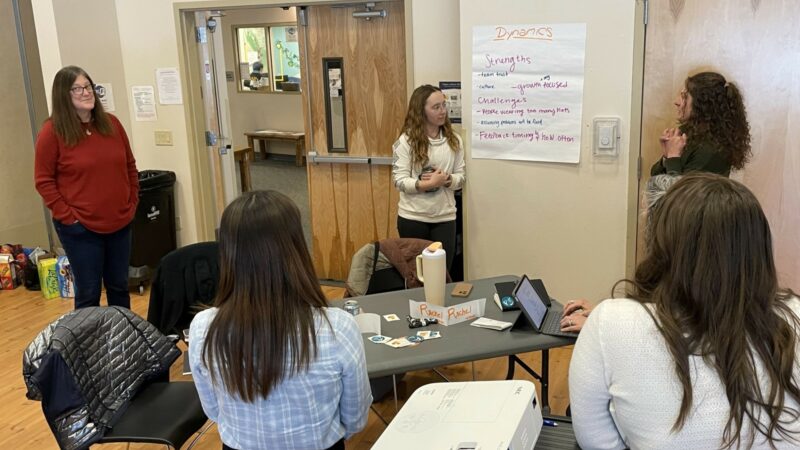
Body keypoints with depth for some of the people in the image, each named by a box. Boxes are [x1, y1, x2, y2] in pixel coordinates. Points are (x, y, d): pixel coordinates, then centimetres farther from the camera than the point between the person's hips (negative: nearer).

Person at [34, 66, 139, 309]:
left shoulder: (111, 123, 5)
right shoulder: (52, 131, -9)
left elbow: (130, 166, 12)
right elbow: (44, 180, -7)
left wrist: (132, 203, 6)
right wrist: (66, 216, -12)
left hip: (120, 223, 5)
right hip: (80, 228, -4)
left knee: (119, 287, 16)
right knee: (88, 293, 4)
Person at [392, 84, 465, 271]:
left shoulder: (454, 140, 4)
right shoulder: (406, 140, -7)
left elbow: (461, 176, 5)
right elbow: (400, 181, -11)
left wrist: (446, 180, -16)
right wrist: (426, 184, -25)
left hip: (444, 217, 3)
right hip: (412, 218, -2)